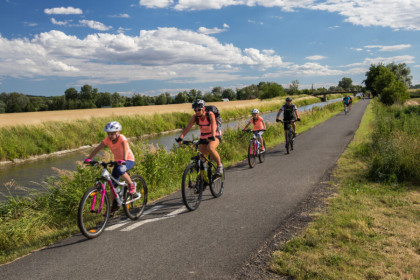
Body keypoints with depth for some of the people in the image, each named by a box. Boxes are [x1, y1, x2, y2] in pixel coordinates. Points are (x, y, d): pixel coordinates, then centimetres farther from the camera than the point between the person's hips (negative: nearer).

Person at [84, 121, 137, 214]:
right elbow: (97, 148, -14)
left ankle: (131, 185, -14)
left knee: (120, 169, -38)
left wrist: (123, 160, -58)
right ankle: (114, 205, 15)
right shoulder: (108, 140, -10)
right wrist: (89, 158, -29)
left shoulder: (122, 138, -23)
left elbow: (125, 148, -41)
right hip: (117, 161, 6)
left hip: (129, 160, -6)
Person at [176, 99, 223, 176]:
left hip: (215, 136, -4)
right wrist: (181, 137, -39)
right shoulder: (195, 117, -12)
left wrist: (212, 137, -56)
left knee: (210, 148, -35)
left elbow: (213, 126, -38)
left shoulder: (210, 115, -22)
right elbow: (187, 127, -23)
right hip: (203, 138, 4)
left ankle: (219, 165, -12)